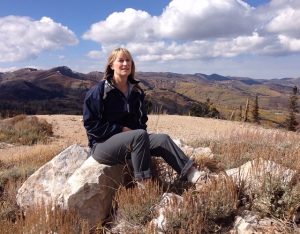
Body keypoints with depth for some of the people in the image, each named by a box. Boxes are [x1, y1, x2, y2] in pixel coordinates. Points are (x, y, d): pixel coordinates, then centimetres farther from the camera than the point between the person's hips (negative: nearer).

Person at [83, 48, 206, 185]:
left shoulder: (136, 91, 9)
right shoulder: (98, 91, -10)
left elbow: (142, 120, 19)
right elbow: (91, 124, -13)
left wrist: (137, 132, -3)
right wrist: (121, 129, -17)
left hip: (132, 139, 6)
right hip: (103, 144, -6)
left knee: (163, 139, -18)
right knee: (140, 135, -33)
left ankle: (190, 173, -27)